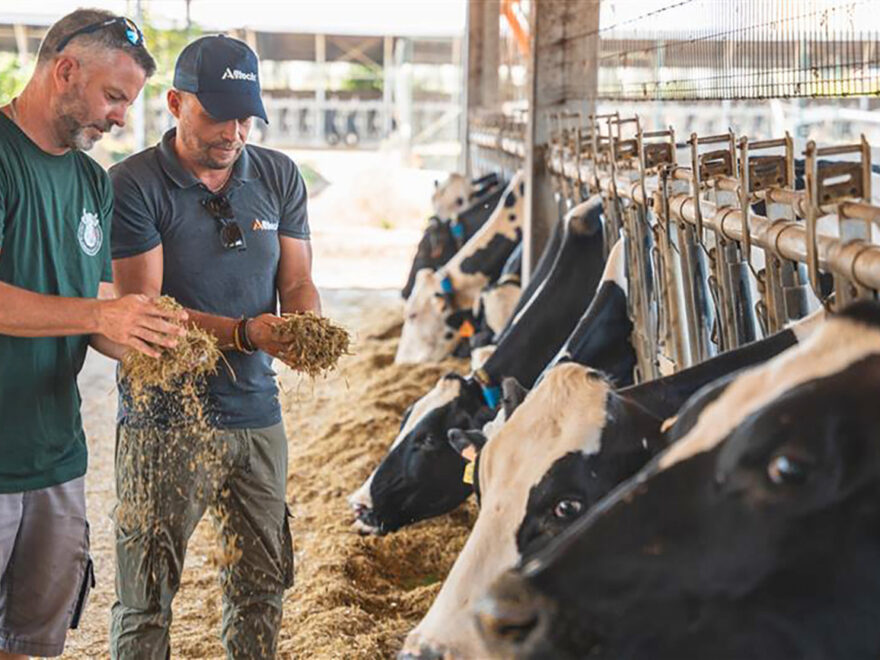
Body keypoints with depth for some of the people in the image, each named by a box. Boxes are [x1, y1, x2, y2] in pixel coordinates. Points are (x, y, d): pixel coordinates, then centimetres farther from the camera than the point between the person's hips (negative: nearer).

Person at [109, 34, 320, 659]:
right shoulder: (134, 184, -7)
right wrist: (244, 332, -25)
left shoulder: (279, 176, 8)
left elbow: (298, 284, 10)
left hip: (257, 416, 4)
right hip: (164, 420, -4)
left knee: (263, 586, 10)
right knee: (146, 599, 0)